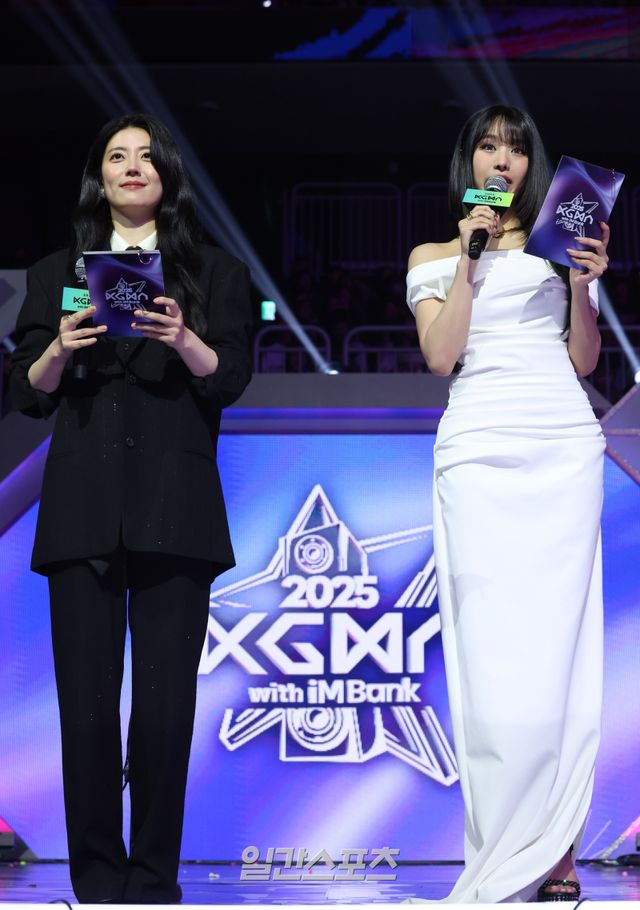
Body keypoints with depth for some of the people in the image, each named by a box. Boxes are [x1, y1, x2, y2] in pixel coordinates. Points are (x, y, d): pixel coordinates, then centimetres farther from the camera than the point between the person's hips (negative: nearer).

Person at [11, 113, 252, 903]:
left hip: (172, 506, -1)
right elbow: (27, 394, 12)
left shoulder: (215, 274, 15)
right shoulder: (56, 274, 19)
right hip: (81, 505, 1)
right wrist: (60, 349, -9)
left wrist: (183, 341, -17)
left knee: (165, 702, -7)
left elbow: (231, 379, 3)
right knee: (86, 699, -4)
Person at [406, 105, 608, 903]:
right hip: (480, 450, -1)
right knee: (492, 644, -9)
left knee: (557, 634, -5)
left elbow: (585, 360, 13)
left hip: (564, 447, 1)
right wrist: (468, 260, -3)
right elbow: (440, 356, 1)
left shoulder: (558, 243, 17)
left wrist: (584, 283, -2)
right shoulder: (434, 255, 14)